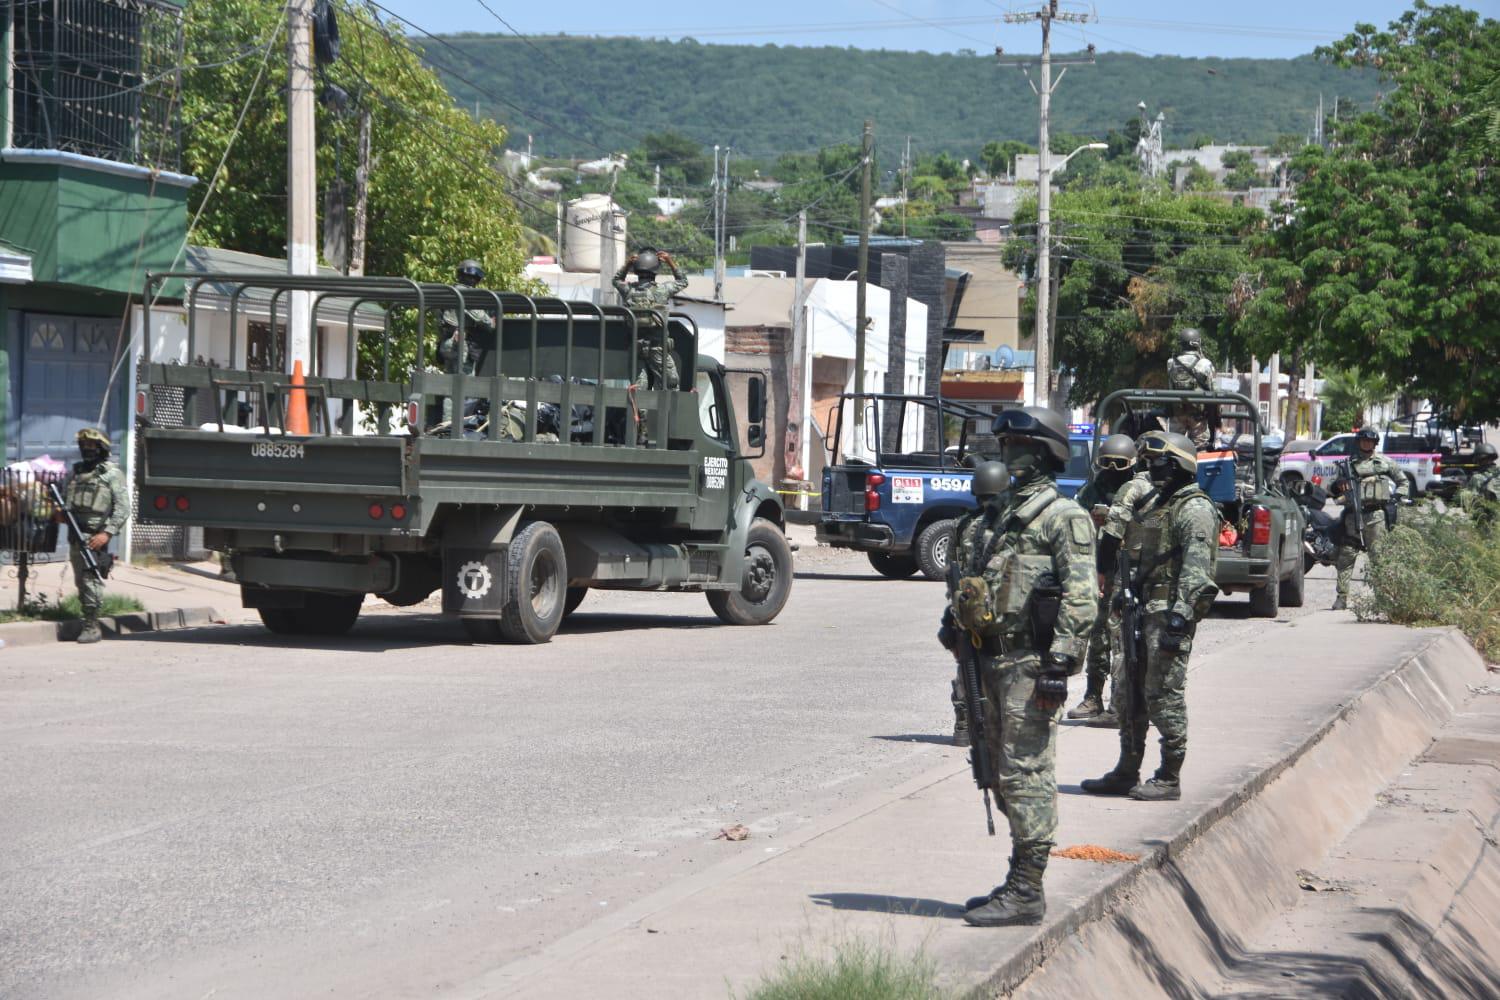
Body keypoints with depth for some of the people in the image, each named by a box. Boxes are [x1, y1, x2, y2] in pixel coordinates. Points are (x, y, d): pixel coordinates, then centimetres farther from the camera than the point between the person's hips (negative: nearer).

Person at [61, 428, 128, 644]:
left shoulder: (112, 474, -2)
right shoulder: (77, 471, 17)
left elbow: (123, 508, -8)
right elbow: (65, 499, 24)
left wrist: (107, 533, -17)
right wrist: (60, 512, 0)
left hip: (96, 536, -7)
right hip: (76, 535, 7)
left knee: (91, 579, -13)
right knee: (80, 580, 9)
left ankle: (92, 627, -14)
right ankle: (88, 623, 15)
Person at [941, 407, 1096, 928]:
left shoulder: (1064, 517, -9)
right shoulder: (1006, 510, 19)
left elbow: (1080, 597, -15)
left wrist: (1060, 664, -21)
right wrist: (961, 622, 19)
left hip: (1031, 664, -9)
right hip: (996, 660, 9)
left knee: (1026, 776, -9)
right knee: (1005, 776, 12)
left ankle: (1026, 892, -7)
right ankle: (1020, 882, 20)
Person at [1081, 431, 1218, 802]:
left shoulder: (1194, 509, -11)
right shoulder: (1156, 503, 20)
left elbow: (1195, 567, -20)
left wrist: (1180, 617, -26)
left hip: (1170, 611, -10)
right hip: (1145, 608, 10)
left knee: (1164, 694, -7)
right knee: (1131, 694, 12)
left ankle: (1169, 779, -2)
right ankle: (1127, 773, 20)